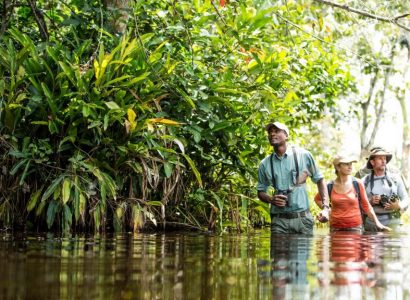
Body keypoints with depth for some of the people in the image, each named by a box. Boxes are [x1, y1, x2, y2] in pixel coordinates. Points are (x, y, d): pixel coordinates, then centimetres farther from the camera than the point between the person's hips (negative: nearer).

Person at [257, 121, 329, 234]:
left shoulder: (303, 155, 0)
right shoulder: (265, 164, 5)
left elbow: (319, 180, 9)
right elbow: (261, 192, 14)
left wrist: (325, 207, -2)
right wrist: (271, 199, -9)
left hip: (302, 218, -1)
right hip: (279, 220, 1)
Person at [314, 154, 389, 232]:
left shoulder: (357, 184, -2)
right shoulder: (330, 187, 0)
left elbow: (366, 206, 5)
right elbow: (317, 199, 19)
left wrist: (377, 222, 0)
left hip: (355, 227, -1)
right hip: (336, 228, 1)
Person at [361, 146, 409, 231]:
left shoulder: (395, 178, 8)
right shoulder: (365, 181, 6)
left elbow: (405, 199, 9)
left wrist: (399, 206, -10)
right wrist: (370, 202, -12)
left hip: (392, 223, 0)